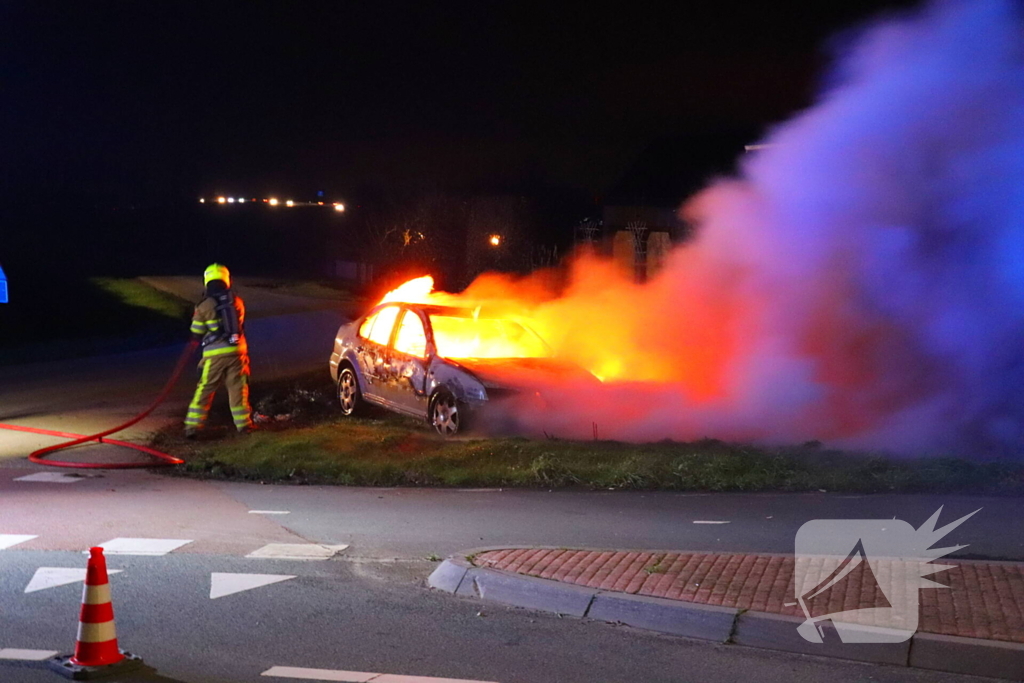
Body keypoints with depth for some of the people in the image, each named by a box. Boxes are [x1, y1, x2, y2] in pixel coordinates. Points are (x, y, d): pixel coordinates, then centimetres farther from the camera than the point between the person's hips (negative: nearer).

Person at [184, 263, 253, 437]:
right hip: (237, 351, 2)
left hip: (214, 354, -2)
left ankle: (192, 426, 3)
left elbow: (196, 333, 1)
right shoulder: (237, 302, 3)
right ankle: (243, 423, 17)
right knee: (238, 388, 12)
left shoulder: (204, 306, -7)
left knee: (204, 390, 4)